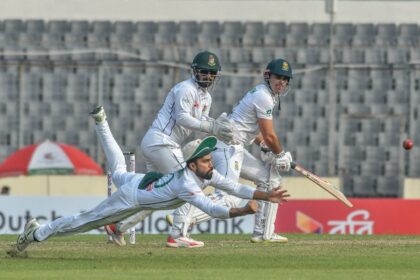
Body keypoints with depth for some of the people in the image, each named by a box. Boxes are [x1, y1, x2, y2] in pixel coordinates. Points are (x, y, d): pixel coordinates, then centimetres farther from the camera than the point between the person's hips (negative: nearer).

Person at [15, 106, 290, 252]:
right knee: (85, 220, 0)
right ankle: (37, 233, 9)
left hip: (139, 182, 8)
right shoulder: (187, 184, -39)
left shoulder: (208, 173, -15)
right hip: (132, 197, -8)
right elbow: (214, 209, -48)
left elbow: (236, 187, -15)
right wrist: (242, 211, -55)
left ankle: (101, 121, 49)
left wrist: (266, 196, -25)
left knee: (118, 171, 37)